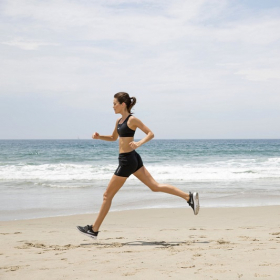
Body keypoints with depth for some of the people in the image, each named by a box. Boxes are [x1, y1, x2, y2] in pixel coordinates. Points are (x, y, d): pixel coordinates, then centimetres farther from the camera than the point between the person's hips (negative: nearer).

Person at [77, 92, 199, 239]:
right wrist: (99, 137, 12)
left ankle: (94, 230, 8)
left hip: (127, 160, -9)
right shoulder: (119, 121, 13)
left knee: (108, 195, -1)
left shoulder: (132, 120, -12)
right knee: (155, 186, 8)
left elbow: (151, 134, -11)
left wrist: (139, 143, -27)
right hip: (132, 159, 9)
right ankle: (189, 196, 6)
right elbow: (113, 138, 28)